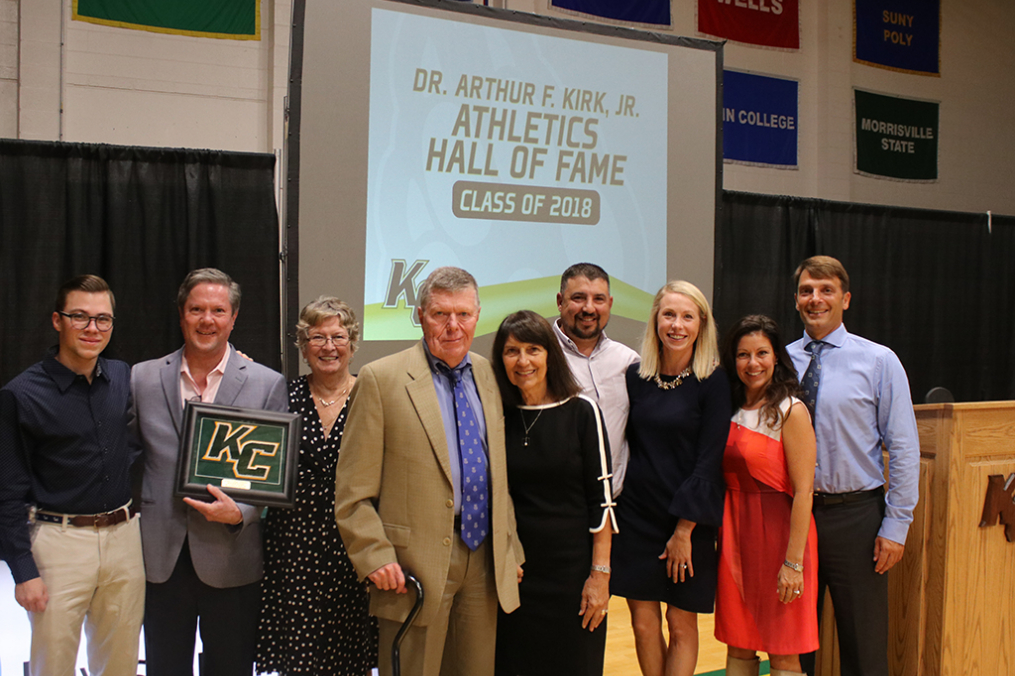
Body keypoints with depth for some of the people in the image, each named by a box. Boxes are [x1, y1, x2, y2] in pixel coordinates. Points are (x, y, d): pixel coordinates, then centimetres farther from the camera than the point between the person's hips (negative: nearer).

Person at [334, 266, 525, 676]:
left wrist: (511, 551, 12)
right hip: (414, 568, -5)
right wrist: (376, 559, -14)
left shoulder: (488, 376, 10)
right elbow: (353, 492, -7)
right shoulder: (381, 380, -6)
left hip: (485, 563, 5)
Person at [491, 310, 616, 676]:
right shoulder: (497, 416, 2)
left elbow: (601, 498, -6)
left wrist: (600, 573, -10)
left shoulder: (581, 412, -6)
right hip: (514, 570, 2)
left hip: (572, 567, -2)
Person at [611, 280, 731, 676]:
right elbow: (627, 446, 10)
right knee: (643, 621, 7)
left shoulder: (713, 382, -7)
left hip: (689, 521, -3)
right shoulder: (635, 377, 4)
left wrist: (684, 529, -13)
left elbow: (709, 460, -10)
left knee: (681, 624, 5)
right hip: (637, 516, 3)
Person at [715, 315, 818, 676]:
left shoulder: (790, 411, -10)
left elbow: (803, 491, -14)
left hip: (777, 531, -6)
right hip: (734, 533, 6)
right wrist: (721, 535, 4)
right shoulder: (730, 409, 9)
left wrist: (794, 562, -17)